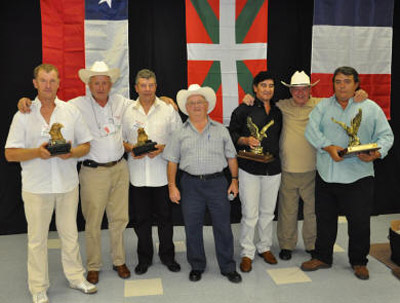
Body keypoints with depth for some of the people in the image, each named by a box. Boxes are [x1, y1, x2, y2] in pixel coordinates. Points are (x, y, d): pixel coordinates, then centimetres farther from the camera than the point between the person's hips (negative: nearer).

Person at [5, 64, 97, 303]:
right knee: (37, 238, 7)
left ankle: (76, 277, 31)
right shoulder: (23, 115, -2)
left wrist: (72, 152, -14)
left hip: (68, 184, 2)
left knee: (70, 234, 14)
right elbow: (10, 154, -3)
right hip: (36, 186, -2)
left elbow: (86, 145, 7)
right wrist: (37, 152, -21)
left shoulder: (71, 111, 5)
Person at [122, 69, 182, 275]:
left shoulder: (168, 109, 2)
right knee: (140, 218, 9)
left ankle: (167, 255, 27)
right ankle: (144, 258, 27)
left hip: (162, 174, -1)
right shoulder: (128, 111, 5)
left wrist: (162, 148, -14)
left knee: (165, 217, 9)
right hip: (138, 175, 1)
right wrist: (130, 148, -10)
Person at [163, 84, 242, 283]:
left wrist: (234, 180, 5)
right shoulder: (180, 133, 7)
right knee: (192, 227, 7)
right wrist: (172, 185, -2)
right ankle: (196, 266, 25)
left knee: (223, 226, 4)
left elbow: (231, 157, 10)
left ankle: (228, 267, 19)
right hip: (191, 184, 0)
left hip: (217, 182, 0)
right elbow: (172, 161, 6)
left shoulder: (220, 130, 8)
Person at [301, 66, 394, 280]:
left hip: (358, 177, -2)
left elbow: (386, 135, 2)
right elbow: (311, 130, -3)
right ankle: (322, 257, 30)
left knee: (359, 222, 5)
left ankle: (359, 262, 26)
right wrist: (329, 147, -18)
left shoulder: (371, 108, 4)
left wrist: (376, 153, -18)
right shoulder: (323, 106, 9)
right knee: (325, 219, 13)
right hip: (326, 175, 2)